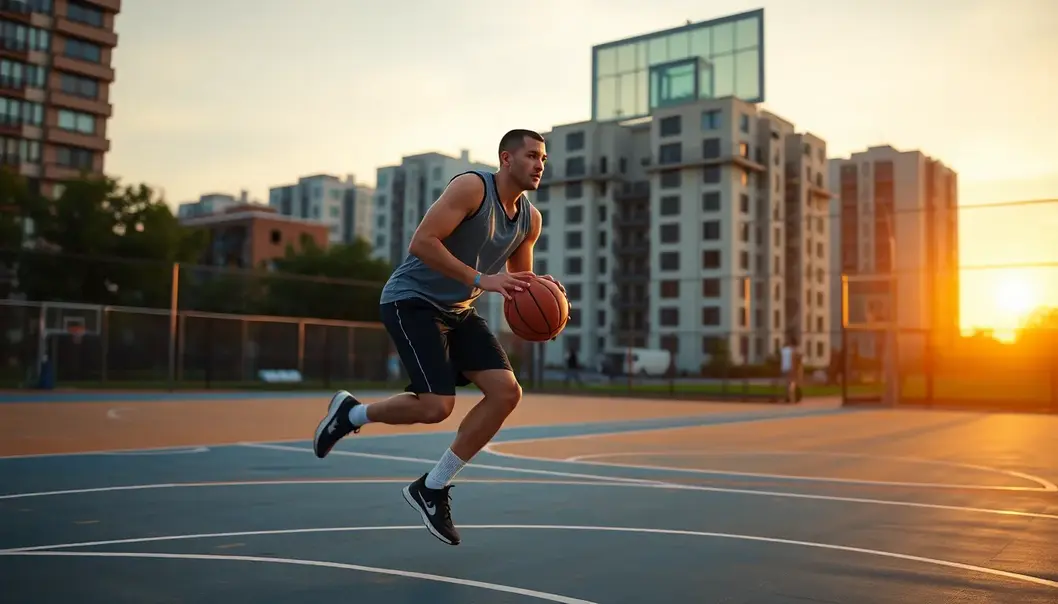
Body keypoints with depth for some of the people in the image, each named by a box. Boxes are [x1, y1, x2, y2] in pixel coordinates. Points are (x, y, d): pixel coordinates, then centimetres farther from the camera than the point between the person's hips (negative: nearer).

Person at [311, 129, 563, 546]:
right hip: (412, 301, -8)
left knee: (507, 392, -7)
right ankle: (351, 413, 11)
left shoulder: (530, 219, 5)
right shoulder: (472, 187, -17)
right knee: (437, 406, -20)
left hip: (457, 310, 8)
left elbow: (520, 280, 16)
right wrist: (482, 280, -30)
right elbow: (421, 242, -25)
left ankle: (432, 488, 5)